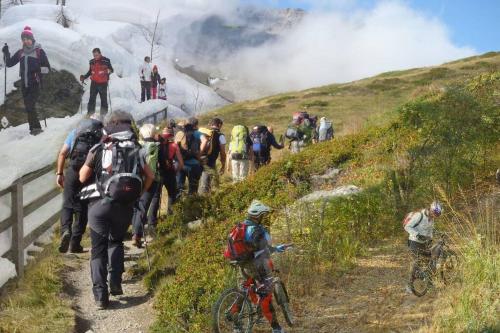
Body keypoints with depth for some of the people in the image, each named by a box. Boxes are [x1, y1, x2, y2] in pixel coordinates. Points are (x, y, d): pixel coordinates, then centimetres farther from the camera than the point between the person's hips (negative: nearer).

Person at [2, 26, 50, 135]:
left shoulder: (39, 51, -2)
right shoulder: (20, 52, 12)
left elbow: (47, 68, -4)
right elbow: (9, 63, 16)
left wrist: (38, 69, -21)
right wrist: (6, 53, 0)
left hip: (35, 84, -6)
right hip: (24, 85, 6)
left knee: (30, 106, -17)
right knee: (28, 107, 7)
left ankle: (36, 127, -11)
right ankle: (34, 127, 15)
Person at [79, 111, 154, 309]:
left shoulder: (99, 150, 0)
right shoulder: (135, 151, 7)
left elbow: (82, 177, 5)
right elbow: (150, 176, 10)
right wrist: (139, 193, 23)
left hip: (100, 204, -2)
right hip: (125, 206, 2)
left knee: (99, 249, 4)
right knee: (116, 242, 24)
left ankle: (100, 294, -5)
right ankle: (115, 282, 10)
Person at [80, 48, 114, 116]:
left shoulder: (106, 61, -5)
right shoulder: (91, 62, 9)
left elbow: (111, 69, 1)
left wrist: (109, 71, -20)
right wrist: (84, 77, 9)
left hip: (103, 83, -3)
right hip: (94, 83, 3)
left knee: (104, 99, 2)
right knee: (92, 99, 1)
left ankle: (103, 115, 11)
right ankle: (90, 114, 4)